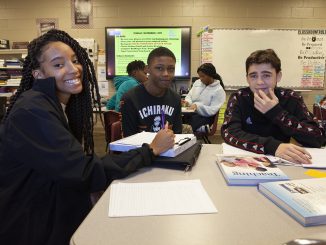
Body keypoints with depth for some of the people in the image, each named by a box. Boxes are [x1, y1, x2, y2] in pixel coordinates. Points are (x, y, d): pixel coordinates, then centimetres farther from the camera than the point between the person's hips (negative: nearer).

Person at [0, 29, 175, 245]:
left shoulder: (60, 105, 4)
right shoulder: (33, 111, -25)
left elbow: (77, 163, -3)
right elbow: (87, 173, -28)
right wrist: (151, 150, -21)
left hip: (56, 212, 7)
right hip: (29, 225, -7)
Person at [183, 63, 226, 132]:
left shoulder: (219, 90, -8)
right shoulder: (197, 82, 10)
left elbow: (212, 110, -14)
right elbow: (189, 95, 16)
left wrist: (198, 106, -27)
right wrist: (188, 102, -8)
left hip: (204, 117, -6)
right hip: (190, 112, 6)